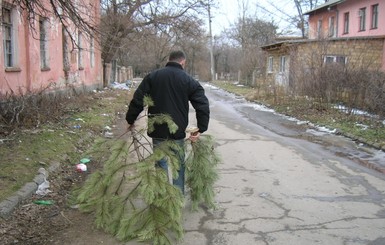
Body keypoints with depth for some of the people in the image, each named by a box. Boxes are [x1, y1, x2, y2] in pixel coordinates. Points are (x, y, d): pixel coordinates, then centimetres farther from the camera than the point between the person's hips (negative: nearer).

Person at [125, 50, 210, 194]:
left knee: (161, 165, 10)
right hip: (178, 133, -1)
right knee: (179, 166, 13)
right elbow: (203, 105, -6)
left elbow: (137, 100, -1)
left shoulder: (152, 77, 3)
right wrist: (201, 129, -4)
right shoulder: (189, 81, 0)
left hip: (158, 132, 1)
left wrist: (130, 120, 8)